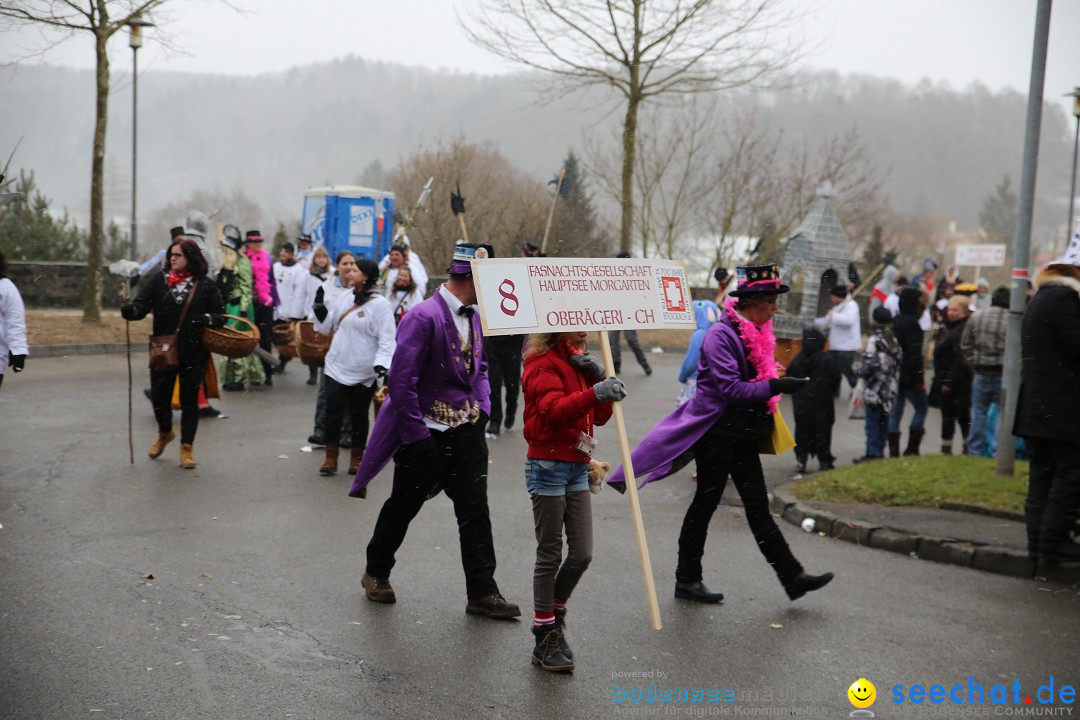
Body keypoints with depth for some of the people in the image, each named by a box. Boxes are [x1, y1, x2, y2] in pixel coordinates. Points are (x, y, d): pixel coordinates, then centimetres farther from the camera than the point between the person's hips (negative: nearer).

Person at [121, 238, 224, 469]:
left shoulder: (206, 286, -1)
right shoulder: (159, 281, 3)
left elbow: (220, 316, 1)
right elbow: (141, 305, -7)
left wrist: (206, 319, -20)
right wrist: (129, 310, -29)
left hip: (194, 354, -2)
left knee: (189, 399, 5)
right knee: (159, 396, 6)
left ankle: (186, 448, 19)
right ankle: (164, 433, 37)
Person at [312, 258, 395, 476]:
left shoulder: (380, 304, -11)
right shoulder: (345, 297, 7)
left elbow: (387, 338, -14)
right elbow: (329, 326, 17)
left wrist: (382, 362, -25)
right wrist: (320, 311, -1)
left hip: (364, 372, -5)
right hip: (337, 366, 5)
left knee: (359, 414, 7)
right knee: (332, 410, 1)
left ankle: (356, 457, 21)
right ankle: (331, 457, 8)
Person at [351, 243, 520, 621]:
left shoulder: (474, 315, 6)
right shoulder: (424, 316, -19)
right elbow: (402, 380, -21)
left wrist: (482, 409, 6)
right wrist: (417, 435, -18)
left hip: (467, 431, 6)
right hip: (426, 432, -6)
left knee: (475, 511, 4)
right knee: (402, 507, 11)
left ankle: (482, 592, 11)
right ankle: (376, 572, 33)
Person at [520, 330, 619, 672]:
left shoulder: (580, 362, 15)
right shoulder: (543, 363, -9)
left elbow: (600, 417, 11)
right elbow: (553, 409, -26)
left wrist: (599, 377, -4)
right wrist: (594, 393, -41)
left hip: (578, 467, 7)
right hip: (548, 467, -7)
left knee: (582, 554, 4)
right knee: (550, 556, -1)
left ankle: (554, 617, 26)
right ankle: (546, 642, 11)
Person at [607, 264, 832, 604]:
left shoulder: (756, 333, 9)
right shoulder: (720, 335, -18)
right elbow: (731, 389, -25)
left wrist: (765, 422, 20)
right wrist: (776, 386, -28)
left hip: (742, 434, 8)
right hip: (716, 433, -8)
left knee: (758, 506, 9)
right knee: (705, 503, 3)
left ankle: (792, 577, 9)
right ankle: (687, 580, 16)